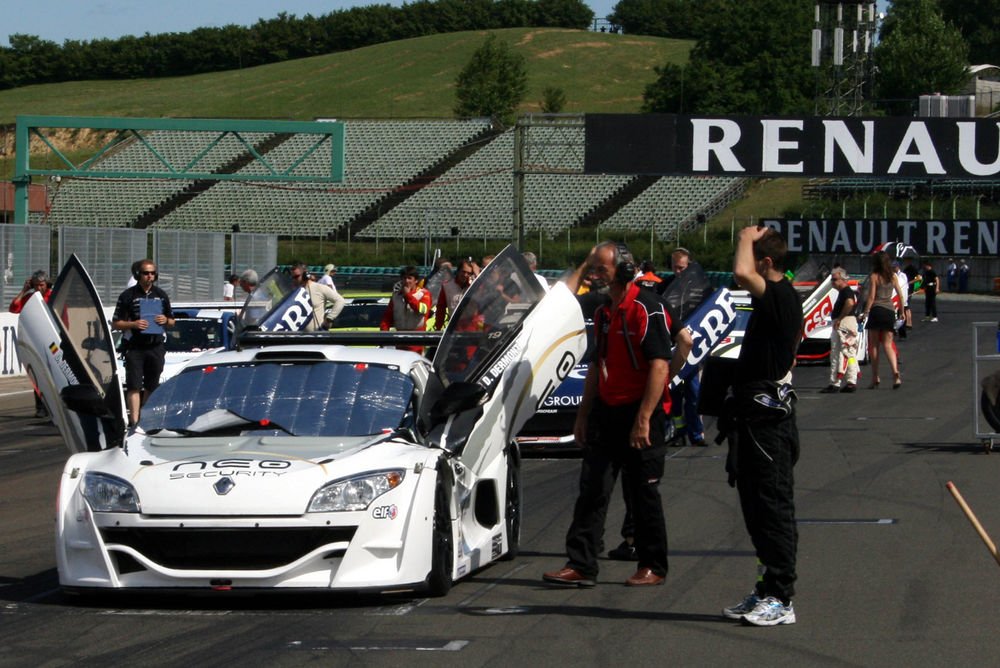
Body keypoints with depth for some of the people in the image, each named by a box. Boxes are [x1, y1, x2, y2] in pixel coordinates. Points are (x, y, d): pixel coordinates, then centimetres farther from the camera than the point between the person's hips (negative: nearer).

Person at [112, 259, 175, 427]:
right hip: (134, 348, -4)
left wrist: (166, 320, -3)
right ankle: (134, 421, -15)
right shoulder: (128, 296, 0)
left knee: (151, 386, 11)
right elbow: (115, 323, 0)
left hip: (156, 347, 4)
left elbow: (172, 322, 20)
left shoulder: (161, 295, 13)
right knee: (134, 386, -10)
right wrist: (133, 324, -17)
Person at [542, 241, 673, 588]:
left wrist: (643, 420, -23)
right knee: (592, 490, 2)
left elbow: (659, 366, -19)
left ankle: (653, 567, 13)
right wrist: (583, 415, 18)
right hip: (605, 413, 8)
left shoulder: (647, 309, -13)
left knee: (643, 494, 2)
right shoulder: (603, 312, 14)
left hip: (638, 414, -8)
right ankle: (580, 565, 2)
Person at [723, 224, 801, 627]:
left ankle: (780, 600, -5)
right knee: (757, 507, 14)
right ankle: (767, 592, 21)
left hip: (768, 417, -11)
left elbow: (741, 273, -35)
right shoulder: (778, 299, 17)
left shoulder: (780, 296, -15)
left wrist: (747, 239, -16)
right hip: (754, 413, 11)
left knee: (774, 507, -7)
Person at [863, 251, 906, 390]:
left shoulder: (874, 276, -4)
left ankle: (875, 379, 2)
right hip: (890, 310, 4)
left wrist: (865, 313, -7)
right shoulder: (893, 276, 8)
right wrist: (901, 311, 18)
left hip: (876, 311, -4)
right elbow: (900, 295, 8)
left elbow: (871, 297, -9)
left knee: (873, 345, 4)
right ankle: (895, 372, -17)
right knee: (888, 344, 7)